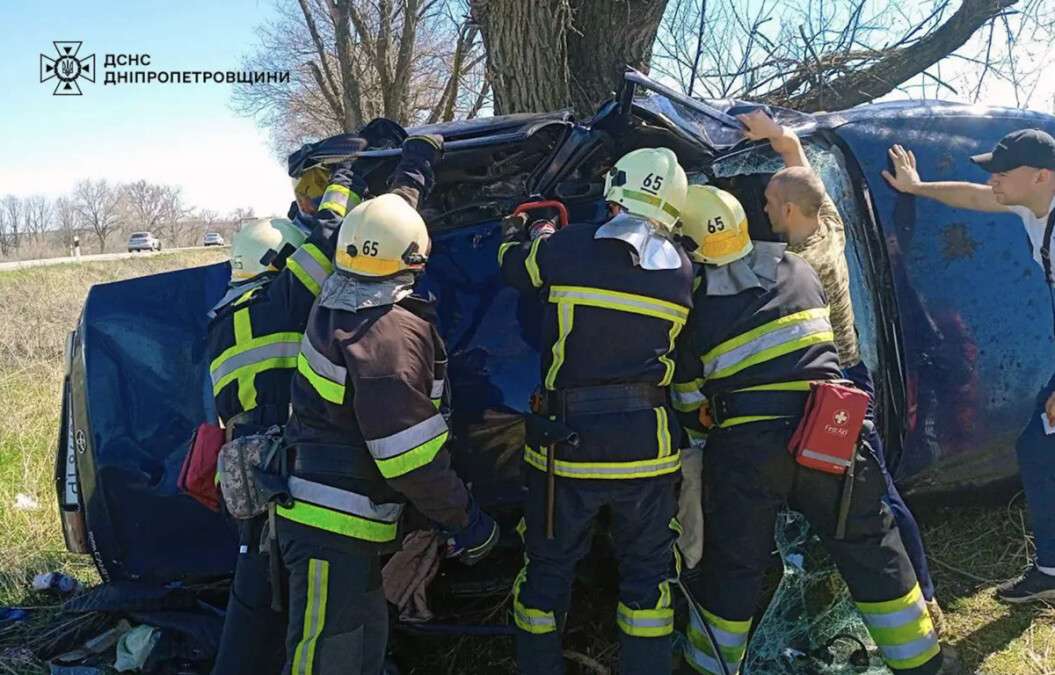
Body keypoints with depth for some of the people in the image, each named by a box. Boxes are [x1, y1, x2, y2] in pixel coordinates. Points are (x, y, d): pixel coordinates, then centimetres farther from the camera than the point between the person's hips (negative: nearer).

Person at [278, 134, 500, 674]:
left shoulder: (336, 299, 4)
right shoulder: (394, 331, -23)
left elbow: (381, 219, 23)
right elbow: (409, 453, -24)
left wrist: (418, 159, 35)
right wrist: (462, 519, -13)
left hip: (314, 510, 10)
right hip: (335, 526, -9)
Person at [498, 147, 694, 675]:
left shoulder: (565, 248, -8)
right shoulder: (681, 271, 0)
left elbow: (512, 263, 10)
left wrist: (524, 232, 34)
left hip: (567, 439, -1)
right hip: (646, 443, 2)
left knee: (548, 566, 16)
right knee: (647, 570, 17)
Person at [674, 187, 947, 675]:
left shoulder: (695, 303, -1)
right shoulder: (798, 270, 10)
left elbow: (687, 393, 5)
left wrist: (706, 418, 24)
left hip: (746, 447, -2)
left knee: (731, 567, 12)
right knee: (872, 551, 16)